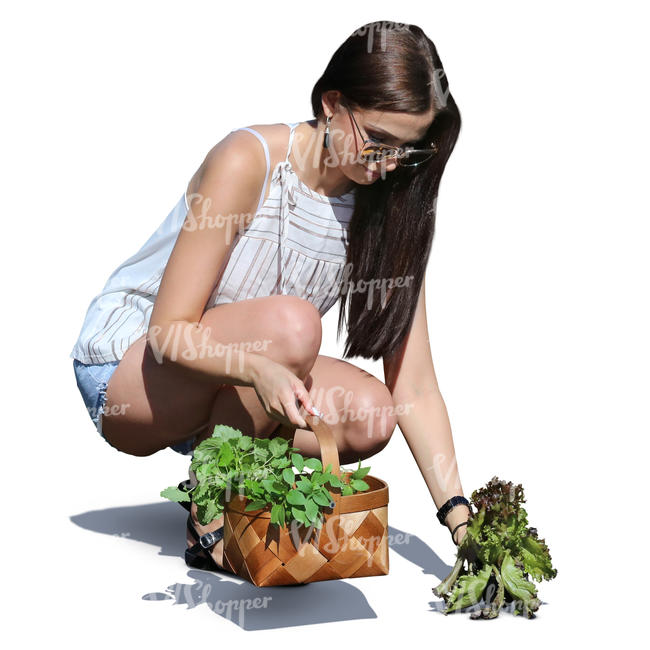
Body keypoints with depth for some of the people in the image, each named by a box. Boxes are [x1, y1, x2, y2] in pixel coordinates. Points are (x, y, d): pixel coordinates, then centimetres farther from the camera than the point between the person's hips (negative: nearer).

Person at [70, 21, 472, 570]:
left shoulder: (390, 207, -8)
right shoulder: (247, 160, -23)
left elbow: (414, 385, -11)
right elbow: (170, 331, -24)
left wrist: (458, 513, -20)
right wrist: (259, 368, -44)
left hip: (222, 385, 5)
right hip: (126, 368, -5)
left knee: (370, 417, -22)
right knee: (291, 324, -32)